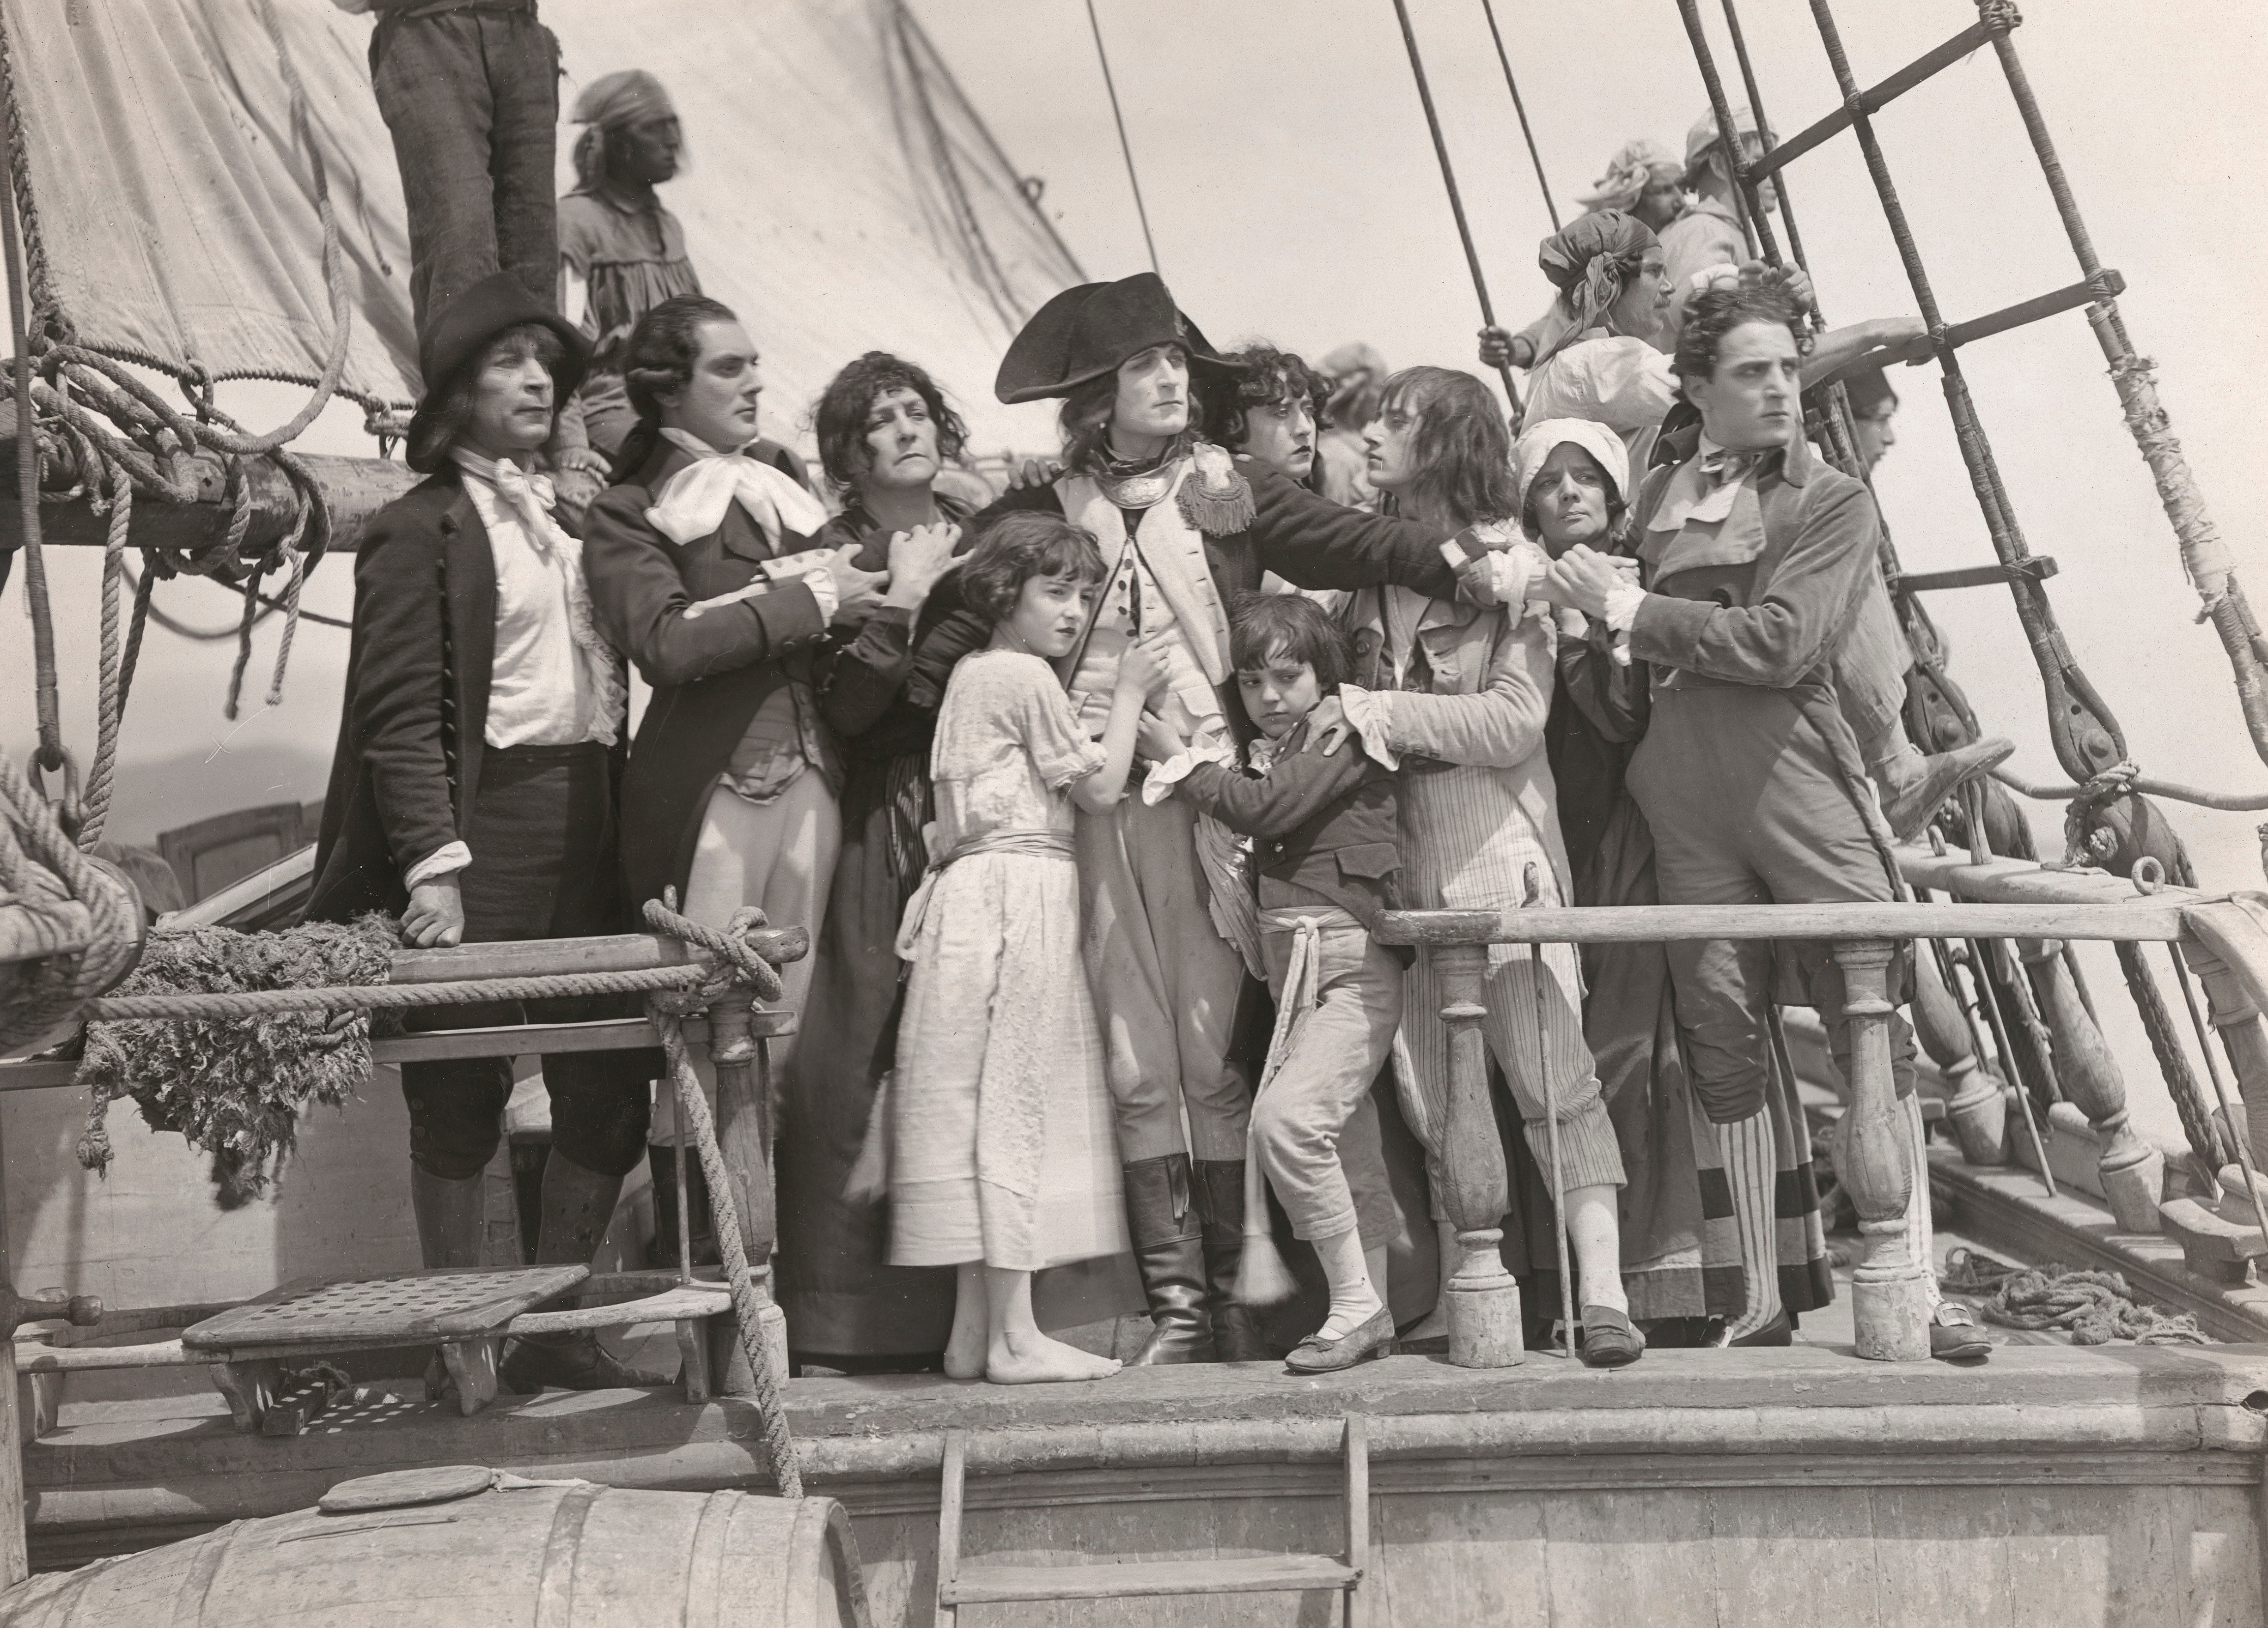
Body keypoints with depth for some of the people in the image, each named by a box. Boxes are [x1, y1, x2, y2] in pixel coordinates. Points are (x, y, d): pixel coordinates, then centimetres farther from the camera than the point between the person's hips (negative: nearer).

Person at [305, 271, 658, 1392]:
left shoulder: (567, 520, 20)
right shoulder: (421, 530, -2)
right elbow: (401, 715, -9)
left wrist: (625, 833, 12)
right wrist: (434, 864, -19)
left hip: (586, 824, 7)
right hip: (488, 826, -7)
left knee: (610, 1080, 5)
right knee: (463, 1095, 0)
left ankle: (555, 1331, 18)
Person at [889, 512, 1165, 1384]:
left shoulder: (970, 673, 21)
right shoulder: (1029, 675, -7)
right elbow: (1101, 789, -5)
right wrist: (1128, 696, 5)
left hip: (972, 888, 9)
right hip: (1022, 894, -9)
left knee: (983, 1104, 8)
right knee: (1016, 1101, -7)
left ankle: (973, 1332, 11)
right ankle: (1015, 1336, -4)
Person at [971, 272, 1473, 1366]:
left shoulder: (1228, 489, 9)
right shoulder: (1038, 510, 11)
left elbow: (1351, 540, -3)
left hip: (1207, 792, -1)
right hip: (1093, 803, 1)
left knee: (1213, 1057, -1)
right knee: (1137, 1067, 2)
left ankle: (1233, 1296, 9)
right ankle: (1174, 1304, 9)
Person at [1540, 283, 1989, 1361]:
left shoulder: (1836, 504, 6)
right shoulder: (1655, 497, 16)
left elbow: (1782, 642, -9)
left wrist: (1634, 612, -6)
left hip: (1802, 776, -2)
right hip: (1684, 793, 3)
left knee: (1873, 1023, -5)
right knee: (1722, 1039, 4)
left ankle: (1915, 1286, 3)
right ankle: (1761, 1297, 14)